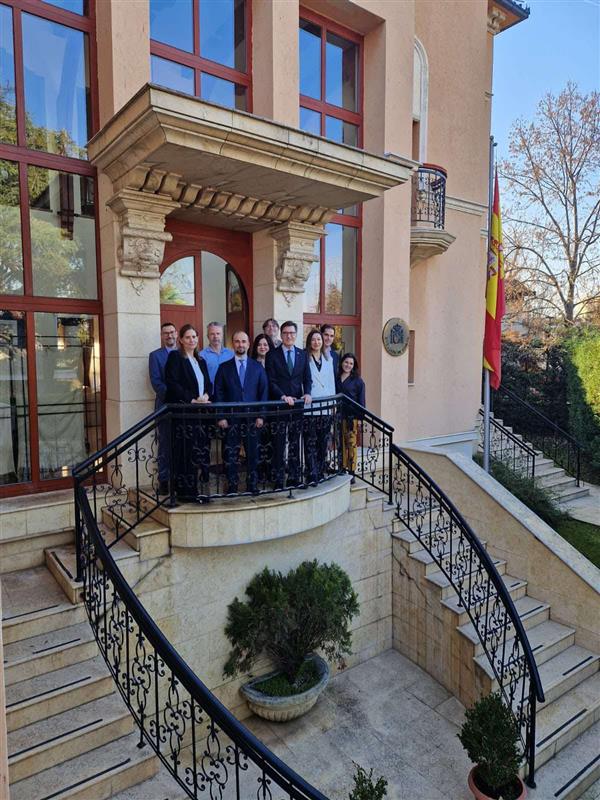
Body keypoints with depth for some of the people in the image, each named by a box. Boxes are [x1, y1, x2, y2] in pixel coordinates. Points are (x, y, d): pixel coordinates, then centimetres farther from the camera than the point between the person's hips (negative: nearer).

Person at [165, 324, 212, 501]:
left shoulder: (201, 360, 19)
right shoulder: (175, 357, -2)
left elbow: (208, 383, 17)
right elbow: (172, 383, -12)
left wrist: (206, 395, -5)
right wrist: (192, 400, -15)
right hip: (183, 412, -7)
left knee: (201, 450, 5)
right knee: (186, 452, -5)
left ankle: (196, 488, 14)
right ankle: (185, 491, 4)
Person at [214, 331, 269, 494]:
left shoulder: (258, 367, 9)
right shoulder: (224, 367, 6)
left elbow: (264, 392, 5)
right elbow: (218, 393, 3)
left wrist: (261, 415, -3)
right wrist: (221, 416, -5)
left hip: (252, 418, 1)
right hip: (231, 418, -1)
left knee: (252, 453, 5)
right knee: (231, 455, 3)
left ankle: (252, 485, 17)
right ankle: (232, 486, 14)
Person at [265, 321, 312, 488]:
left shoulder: (302, 354, 11)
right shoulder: (272, 355, 0)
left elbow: (307, 378, 10)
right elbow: (271, 381, -6)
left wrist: (307, 393, -9)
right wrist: (283, 397, -19)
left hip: (297, 404, 3)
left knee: (295, 443, 9)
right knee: (278, 444, 1)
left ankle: (294, 477, 18)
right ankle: (278, 479, 9)